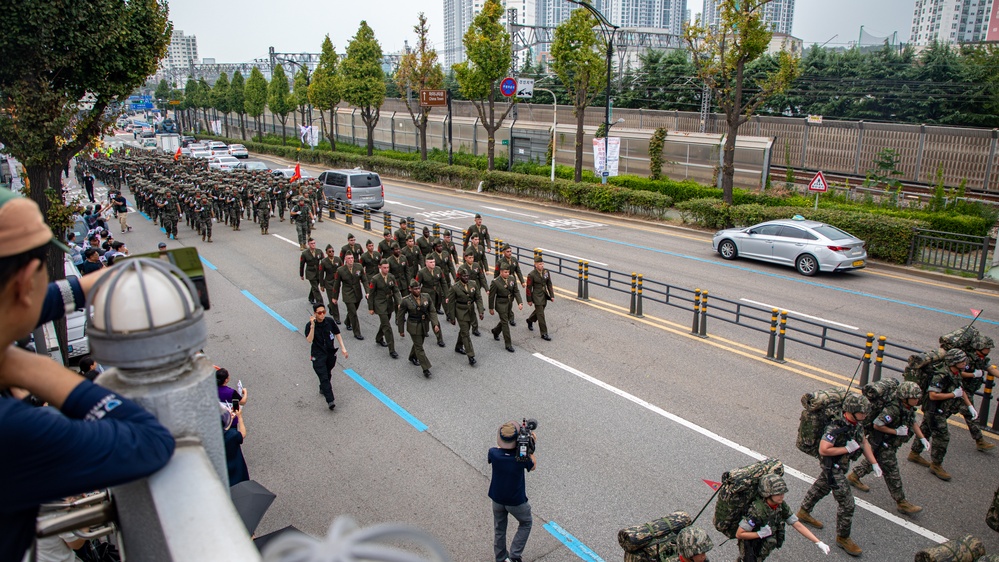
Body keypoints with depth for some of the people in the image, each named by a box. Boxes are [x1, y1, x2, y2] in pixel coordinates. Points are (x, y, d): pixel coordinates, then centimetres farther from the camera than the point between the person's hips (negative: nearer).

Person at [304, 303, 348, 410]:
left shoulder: (329, 321, -6)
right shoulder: (310, 325, -15)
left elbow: (337, 334, 6)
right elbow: (309, 340, -26)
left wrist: (343, 348, 2)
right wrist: (312, 326, -35)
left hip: (331, 353, 4)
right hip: (318, 356, -4)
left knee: (328, 374, 20)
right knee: (323, 377, -11)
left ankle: (323, 389, 48)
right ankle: (330, 400, -14)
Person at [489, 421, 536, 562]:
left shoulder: (494, 453, -24)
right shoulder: (522, 457, -28)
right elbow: (533, 467, -5)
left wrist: (502, 445, 1)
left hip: (497, 499, 3)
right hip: (516, 501, -2)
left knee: (499, 529, 23)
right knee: (526, 523, 25)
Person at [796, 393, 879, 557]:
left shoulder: (856, 423, -8)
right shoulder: (836, 428, -35)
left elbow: (864, 442, 6)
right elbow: (823, 450, -36)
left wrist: (874, 463, 4)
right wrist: (847, 448, -30)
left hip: (841, 464, 9)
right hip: (832, 467, -9)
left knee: (822, 487, 28)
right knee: (847, 503, -3)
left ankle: (804, 512, 51)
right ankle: (843, 538, 16)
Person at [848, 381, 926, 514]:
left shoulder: (908, 408, -4)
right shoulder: (893, 410, -33)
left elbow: (913, 423, 11)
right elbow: (877, 425, -30)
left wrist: (922, 438, 3)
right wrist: (896, 431, -26)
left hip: (891, 444, 10)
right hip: (883, 444, -10)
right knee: (892, 474, 2)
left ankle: (854, 476, 46)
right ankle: (901, 502, 13)